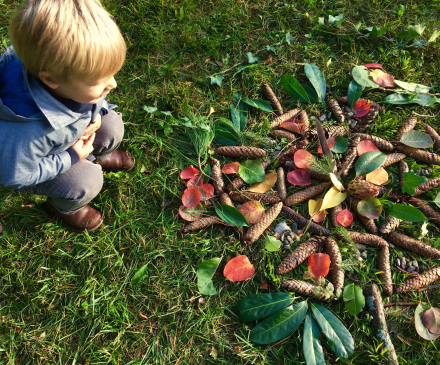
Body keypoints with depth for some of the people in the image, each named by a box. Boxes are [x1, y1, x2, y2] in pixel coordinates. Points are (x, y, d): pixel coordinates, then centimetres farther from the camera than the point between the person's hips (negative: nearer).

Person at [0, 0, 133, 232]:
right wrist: (71, 158, -25)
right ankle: (63, 208, 23)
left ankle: (99, 157, 36)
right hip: (24, 159, -6)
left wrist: (95, 113, -22)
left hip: (64, 132, 6)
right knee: (86, 182, -16)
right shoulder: (25, 133, -49)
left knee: (111, 125, -2)